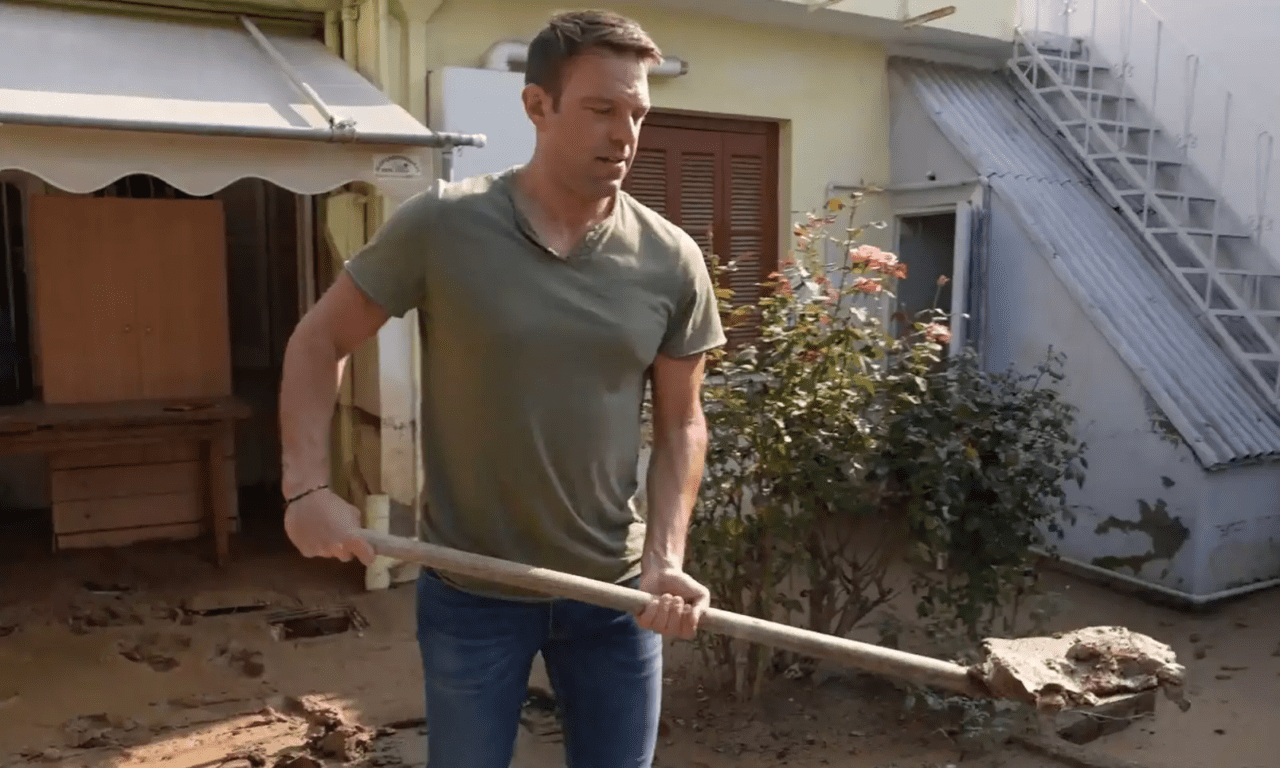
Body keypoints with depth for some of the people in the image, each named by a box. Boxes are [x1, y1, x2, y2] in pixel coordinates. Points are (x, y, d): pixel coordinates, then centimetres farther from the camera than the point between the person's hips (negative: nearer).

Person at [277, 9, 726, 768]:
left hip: (613, 587, 2)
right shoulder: (442, 226, -12)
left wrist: (665, 557, -10)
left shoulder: (673, 261, -6)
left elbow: (681, 424, 1)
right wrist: (309, 486, -13)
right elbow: (319, 340, -2)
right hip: (471, 590, -2)